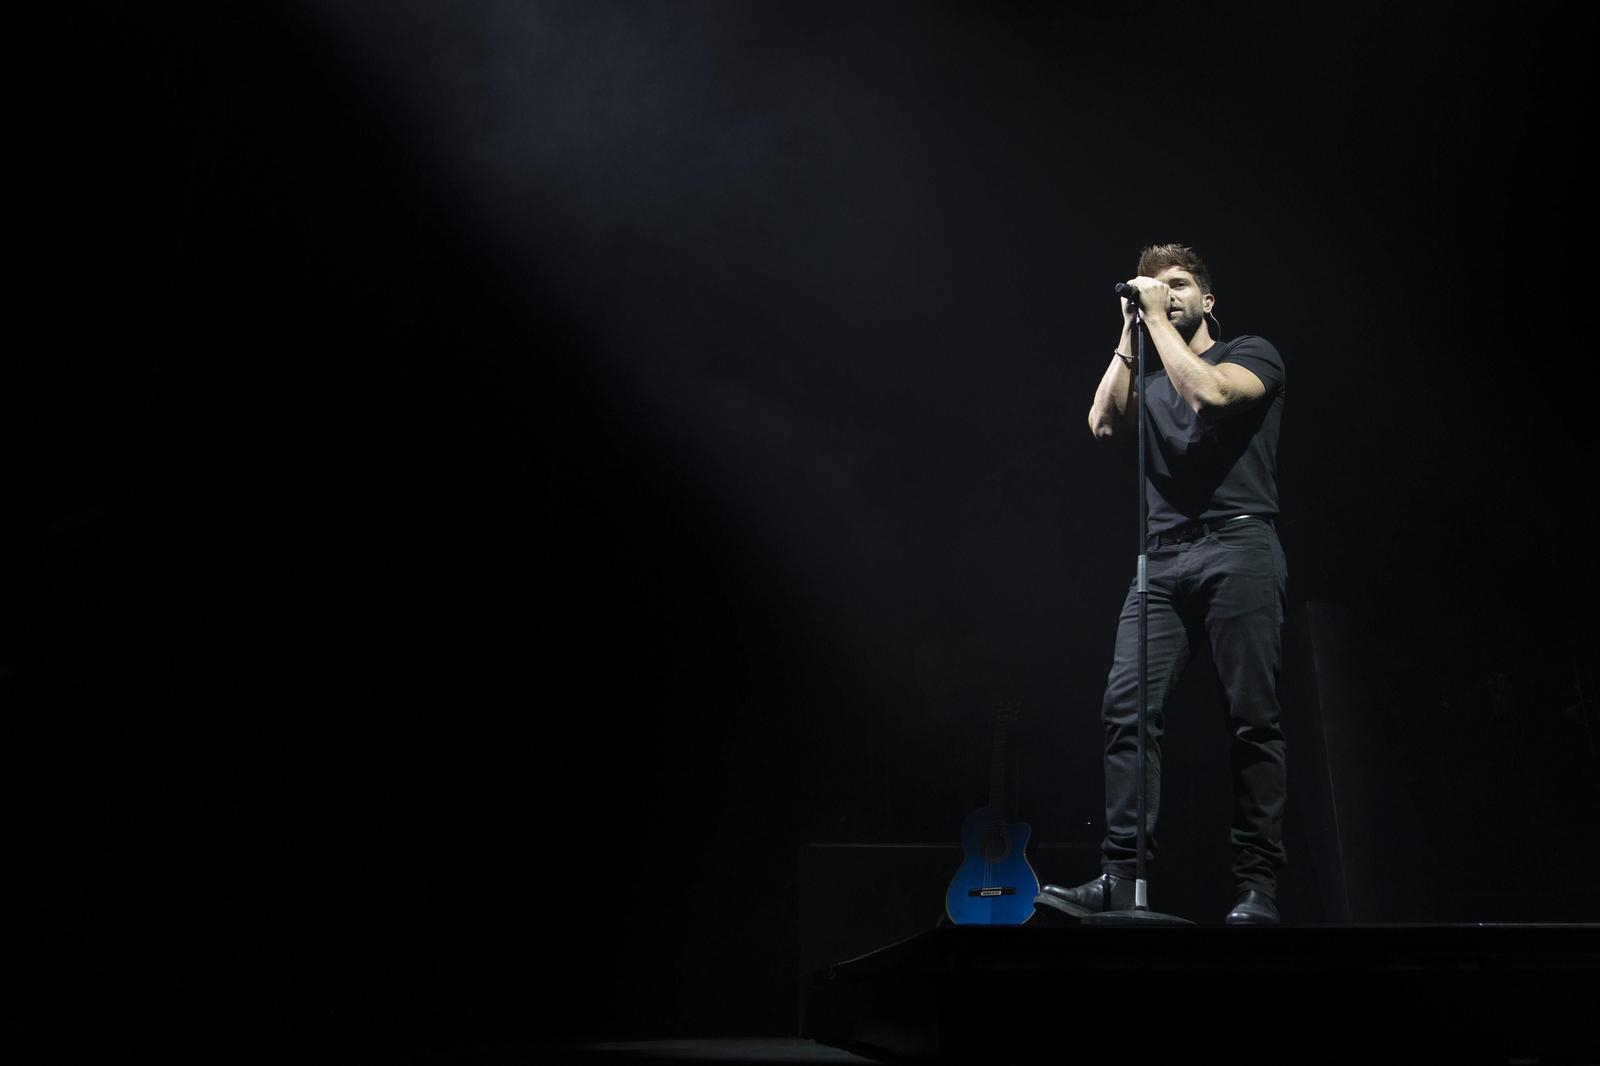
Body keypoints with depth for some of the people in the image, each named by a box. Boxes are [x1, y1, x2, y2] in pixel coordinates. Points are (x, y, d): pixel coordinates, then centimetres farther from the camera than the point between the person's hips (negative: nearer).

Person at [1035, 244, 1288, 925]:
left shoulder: (1252, 354, 12)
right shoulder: (1150, 380, 26)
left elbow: (1211, 393, -10)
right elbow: (1105, 423, 7)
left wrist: (1160, 319, 0)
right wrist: (1130, 335, 13)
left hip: (1237, 548, -4)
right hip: (1163, 559, 4)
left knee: (1252, 719, -6)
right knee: (1127, 706, -11)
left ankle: (1258, 886, -1)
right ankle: (1121, 877, -13)